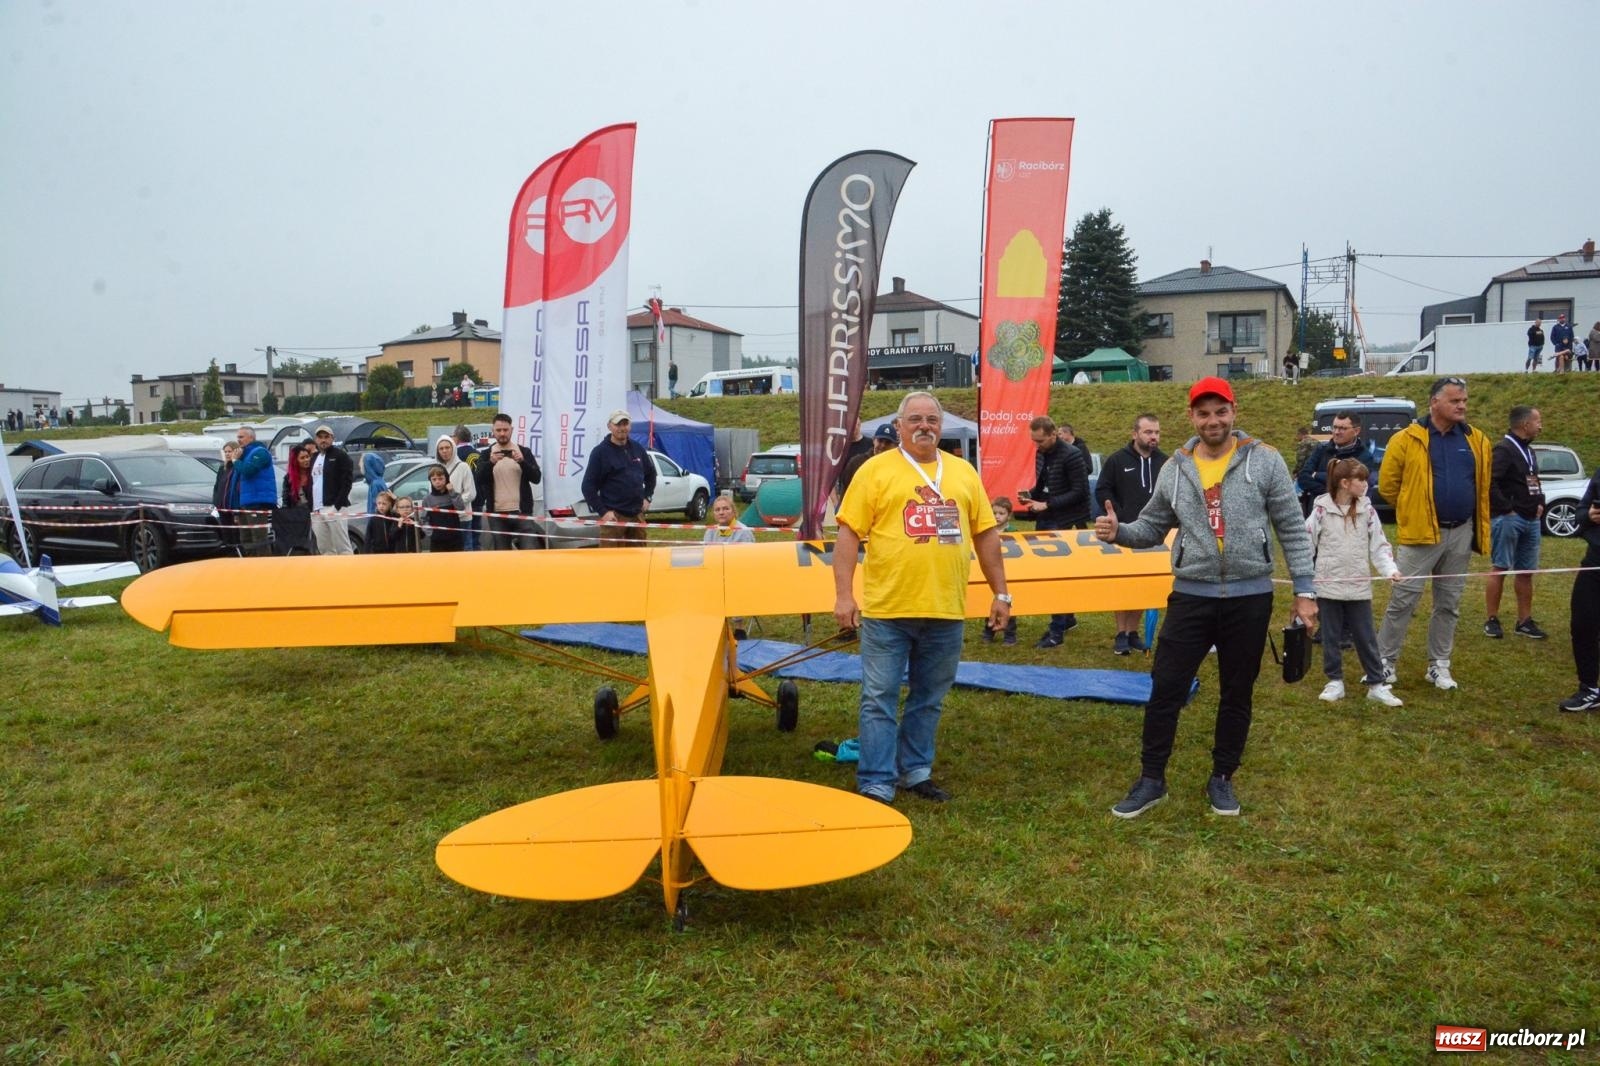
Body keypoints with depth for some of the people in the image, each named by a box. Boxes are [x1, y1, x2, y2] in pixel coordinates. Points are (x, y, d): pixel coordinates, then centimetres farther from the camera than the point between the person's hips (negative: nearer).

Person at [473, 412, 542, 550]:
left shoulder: (524, 452, 6)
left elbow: (536, 478, -3)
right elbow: (479, 479, -6)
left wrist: (522, 461, -19)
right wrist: (491, 463, -23)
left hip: (522, 512, -1)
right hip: (497, 514, 1)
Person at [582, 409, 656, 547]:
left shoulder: (638, 448, 10)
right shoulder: (600, 452, -6)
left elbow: (651, 474, 26)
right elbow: (588, 486, -8)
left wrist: (647, 497, 15)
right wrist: (602, 511, -14)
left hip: (637, 515, 6)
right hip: (613, 516, -6)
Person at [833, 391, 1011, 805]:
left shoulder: (963, 472, 12)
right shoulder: (876, 470, 0)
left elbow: (986, 535, 14)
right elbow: (849, 535, -4)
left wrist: (1001, 593, 11)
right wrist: (843, 594, -11)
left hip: (946, 612, 4)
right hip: (887, 610, -4)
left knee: (929, 699, 15)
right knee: (880, 699, 2)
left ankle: (915, 771, 30)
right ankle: (875, 785, 10)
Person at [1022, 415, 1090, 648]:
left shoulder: (1072, 455, -15)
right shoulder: (1040, 453, 9)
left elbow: (1080, 491, -17)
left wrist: (1047, 504, -20)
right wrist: (1031, 495, -1)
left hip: (1065, 523, -8)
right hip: (1045, 520, 8)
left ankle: (1057, 631, 1)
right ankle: (1067, 618, 29)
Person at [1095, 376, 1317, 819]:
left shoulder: (1265, 460, -4)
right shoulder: (1174, 468, 3)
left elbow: (1292, 529, -1)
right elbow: (1152, 528, 10)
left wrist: (1304, 590, -4)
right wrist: (1119, 532, -11)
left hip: (1250, 597, -1)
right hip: (1192, 596, 1)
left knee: (1237, 694, 12)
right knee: (1166, 688, 1)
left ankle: (1222, 779, 29)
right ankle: (1152, 779, 15)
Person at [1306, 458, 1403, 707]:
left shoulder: (1367, 510, 1)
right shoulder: (1322, 509, -6)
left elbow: (1379, 545, 2)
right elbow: (1307, 542, -3)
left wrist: (1390, 569, -12)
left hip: (1359, 586, 2)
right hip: (1328, 585, -2)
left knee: (1366, 637, 7)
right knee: (1331, 637, 9)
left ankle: (1376, 684, 18)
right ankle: (1335, 682, 23)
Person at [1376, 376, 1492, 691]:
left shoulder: (1476, 440, 5)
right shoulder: (1407, 439, -8)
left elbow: (1483, 486, 15)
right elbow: (1387, 484, -3)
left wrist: (1479, 525, 14)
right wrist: (1413, 511, 6)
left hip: (1461, 533, 5)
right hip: (1421, 534, -4)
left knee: (1449, 603, 12)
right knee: (1403, 600, -2)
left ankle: (1438, 665, 22)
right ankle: (1385, 661, 8)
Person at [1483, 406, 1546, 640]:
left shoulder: (1529, 451, 17)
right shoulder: (1504, 449, -13)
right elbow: (1489, 483, -24)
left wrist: (1539, 504, 11)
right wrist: (1507, 509, -19)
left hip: (1531, 520, 9)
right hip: (1508, 519, -9)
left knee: (1526, 572, 10)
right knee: (1499, 569, -3)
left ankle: (1524, 622, 16)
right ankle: (1492, 620, 2)